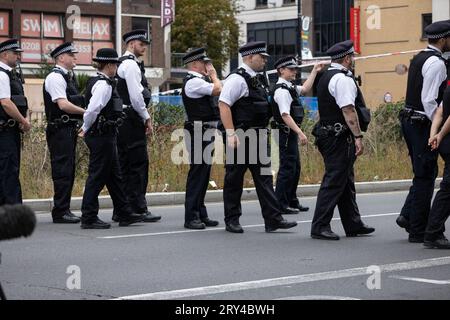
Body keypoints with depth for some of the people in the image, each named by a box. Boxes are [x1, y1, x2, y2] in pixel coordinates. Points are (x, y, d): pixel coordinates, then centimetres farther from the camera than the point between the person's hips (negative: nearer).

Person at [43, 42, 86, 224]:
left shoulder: (68, 77, 19)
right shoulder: (55, 77, -12)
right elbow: (63, 105, -22)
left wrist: (84, 114, 9)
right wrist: (86, 112, -18)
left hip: (70, 129, 10)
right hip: (60, 129, -10)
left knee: (68, 170, 12)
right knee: (62, 170, -8)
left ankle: (64, 210, 17)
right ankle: (60, 212, -6)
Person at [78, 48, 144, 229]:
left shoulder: (95, 82, 14)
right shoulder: (104, 84, -17)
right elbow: (92, 110, -24)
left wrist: (86, 129, 15)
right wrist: (86, 129, -11)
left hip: (105, 137, 11)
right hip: (102, 137, -11)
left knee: (114, 176, 15)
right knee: (97, 176, -5)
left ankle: (124, 214, 22)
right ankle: (89, 219, 0)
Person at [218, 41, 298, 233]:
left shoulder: (259, 79, 16)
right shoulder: (237, 79, -12)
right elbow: (223, 105, -19)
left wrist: (264, 133, 22)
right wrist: (231, 134, -24)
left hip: (259, 137, 8)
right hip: (240, 138, -8)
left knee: (264, 177, 4)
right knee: (234, 179, 3)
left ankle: (273, 219, 4)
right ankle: (232, 221, 11)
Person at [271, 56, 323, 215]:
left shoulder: (290, 87, 14)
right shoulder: (281, 90, -17)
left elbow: (305, 89, 28)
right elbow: (285, 115, -24)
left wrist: (314, 71, 22)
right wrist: (300, 133, -26)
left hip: (292, 133, 10)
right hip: (286, 133, -10)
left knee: (295, 168, 15)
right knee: (287, 168, -8)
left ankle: (292, 202, 23)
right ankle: (280, 204, -4)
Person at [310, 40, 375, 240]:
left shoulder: (325, 78, 18)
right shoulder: (343, 79, -14)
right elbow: (348, 110, -21)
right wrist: (358, 137, -21)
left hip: (326, 133, 11)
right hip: (340, 138, -11)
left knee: (346, 181, 16)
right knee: (334, 181, -8)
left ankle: (353, 225, 23)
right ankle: (319, 227, -8)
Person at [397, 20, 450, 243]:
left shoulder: (419, 58, 14)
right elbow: (429, 101, -21)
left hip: (410, 121, 9)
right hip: (423, 124, -9)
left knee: (424, 174, 18)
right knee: (425, 177, -2)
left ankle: (407, 216, 9)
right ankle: (418, 231, 3)